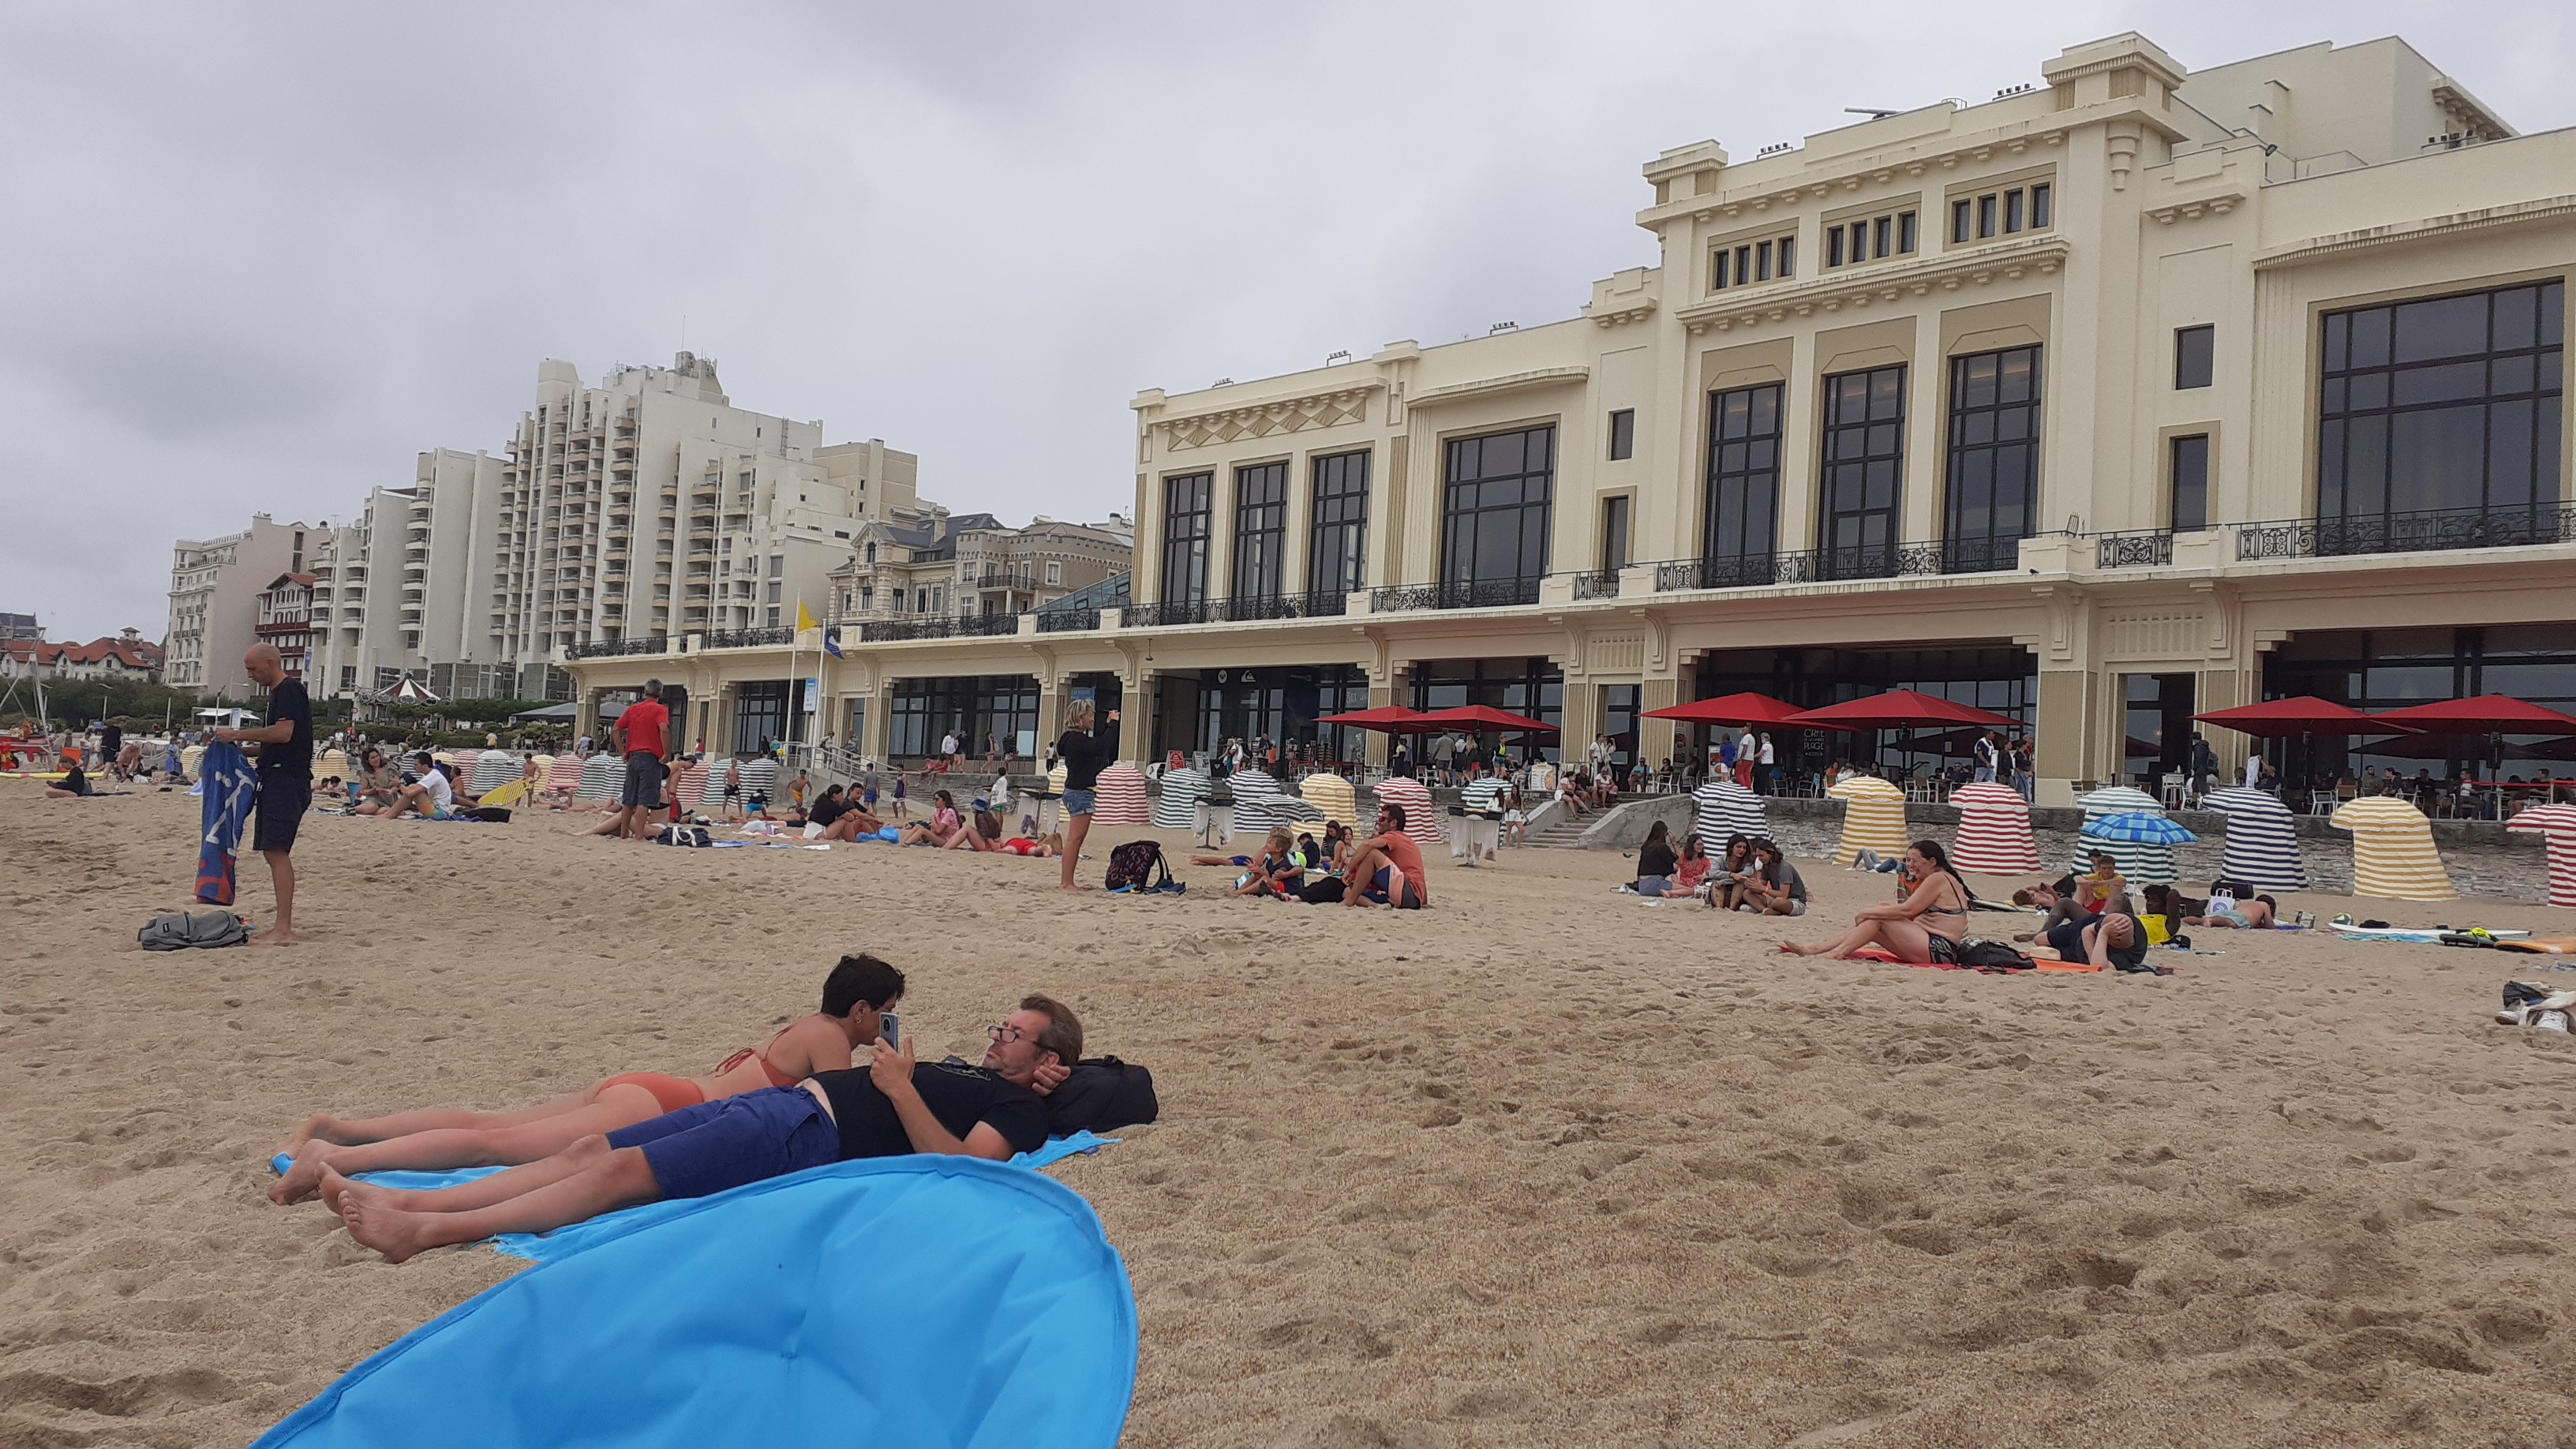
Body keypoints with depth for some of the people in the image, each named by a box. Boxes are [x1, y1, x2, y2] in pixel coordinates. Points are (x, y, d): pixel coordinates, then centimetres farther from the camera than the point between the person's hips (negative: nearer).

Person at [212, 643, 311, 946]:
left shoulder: (290, 689, -10)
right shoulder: (280, 692, 22)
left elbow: (284, 732, -22)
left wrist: (238, 735, -15)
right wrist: (243, 741, 17)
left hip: (287, 779, -11)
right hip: (276, 777, 11)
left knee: (277, 851, -14)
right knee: (273, 851, 10)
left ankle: (284, 930, -17)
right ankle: (283, 925, 13)